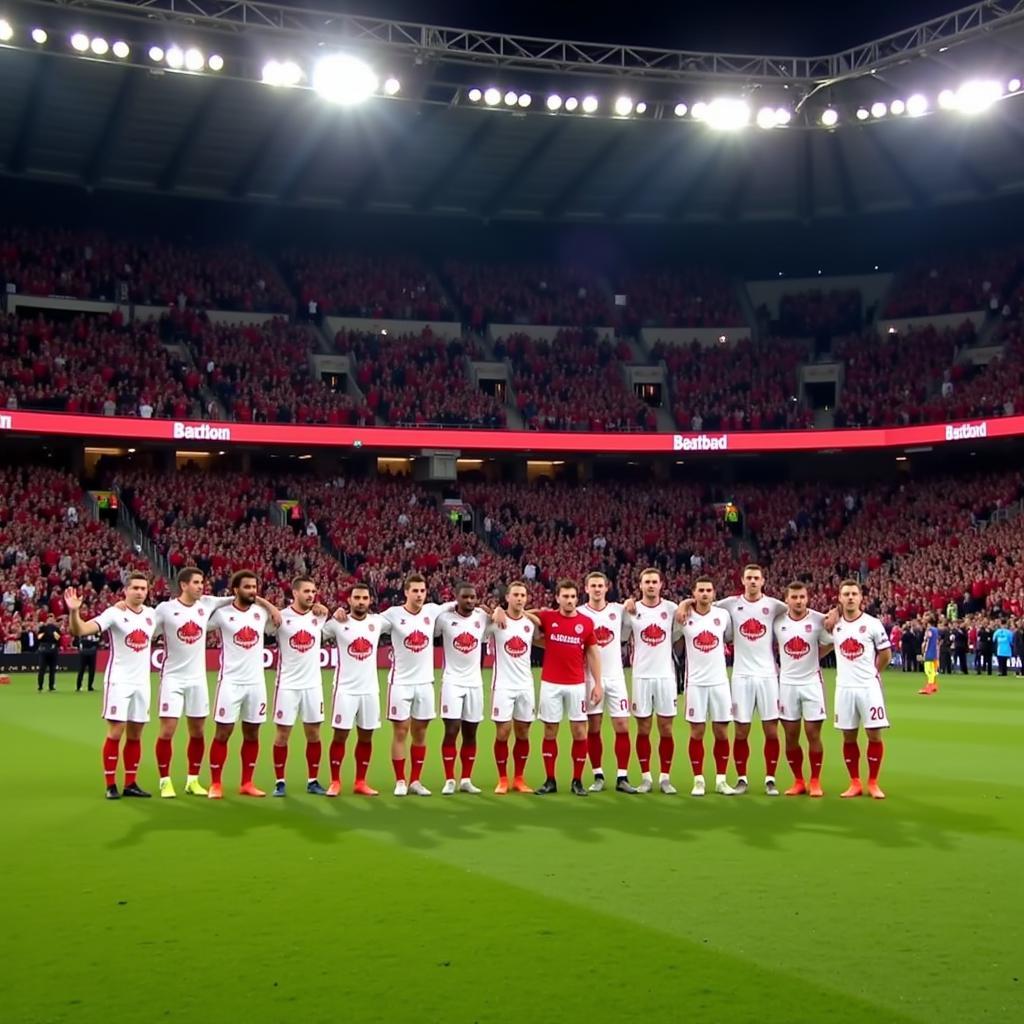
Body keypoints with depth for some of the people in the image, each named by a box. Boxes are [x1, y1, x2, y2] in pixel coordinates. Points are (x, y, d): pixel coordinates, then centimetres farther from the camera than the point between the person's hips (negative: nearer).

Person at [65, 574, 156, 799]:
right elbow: (80, 630, -22)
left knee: (135, 734, 9)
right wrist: (74, 611, -40)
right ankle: (111, 785, 3)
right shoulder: (114, 613, -12)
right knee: (116, 732, -5)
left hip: (142, 682, 5)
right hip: (119, 681, -5)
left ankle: (131, 784, 16)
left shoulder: (151, 613, 5)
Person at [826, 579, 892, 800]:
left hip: (868, 687, -2)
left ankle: (873, 783, 10)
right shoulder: (834, 624, 2)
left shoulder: (872, 624, -5)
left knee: (874, 735, -1)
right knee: (848, 737, 6)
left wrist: (870, 673, 11)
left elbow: (886, 654, 4)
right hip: (844, 688, 3)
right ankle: (855, 783, 15)